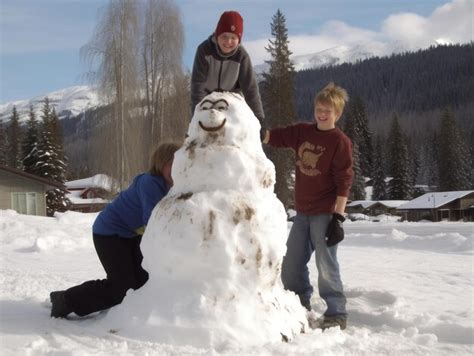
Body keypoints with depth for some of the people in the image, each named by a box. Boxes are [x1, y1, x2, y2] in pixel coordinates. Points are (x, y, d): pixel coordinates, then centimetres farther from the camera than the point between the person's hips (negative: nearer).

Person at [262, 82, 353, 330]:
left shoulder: (340, 142, -10)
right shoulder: (302, 132, 8)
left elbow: (344, 182, -13)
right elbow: (273, 136, 4)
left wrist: (338, 217, -18)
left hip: (325, 214, -7)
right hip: (302, 212, 7)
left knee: (326, 263, -6)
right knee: (291, 264, 13)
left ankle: (336, 313, 8)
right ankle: (299, 306, 32)